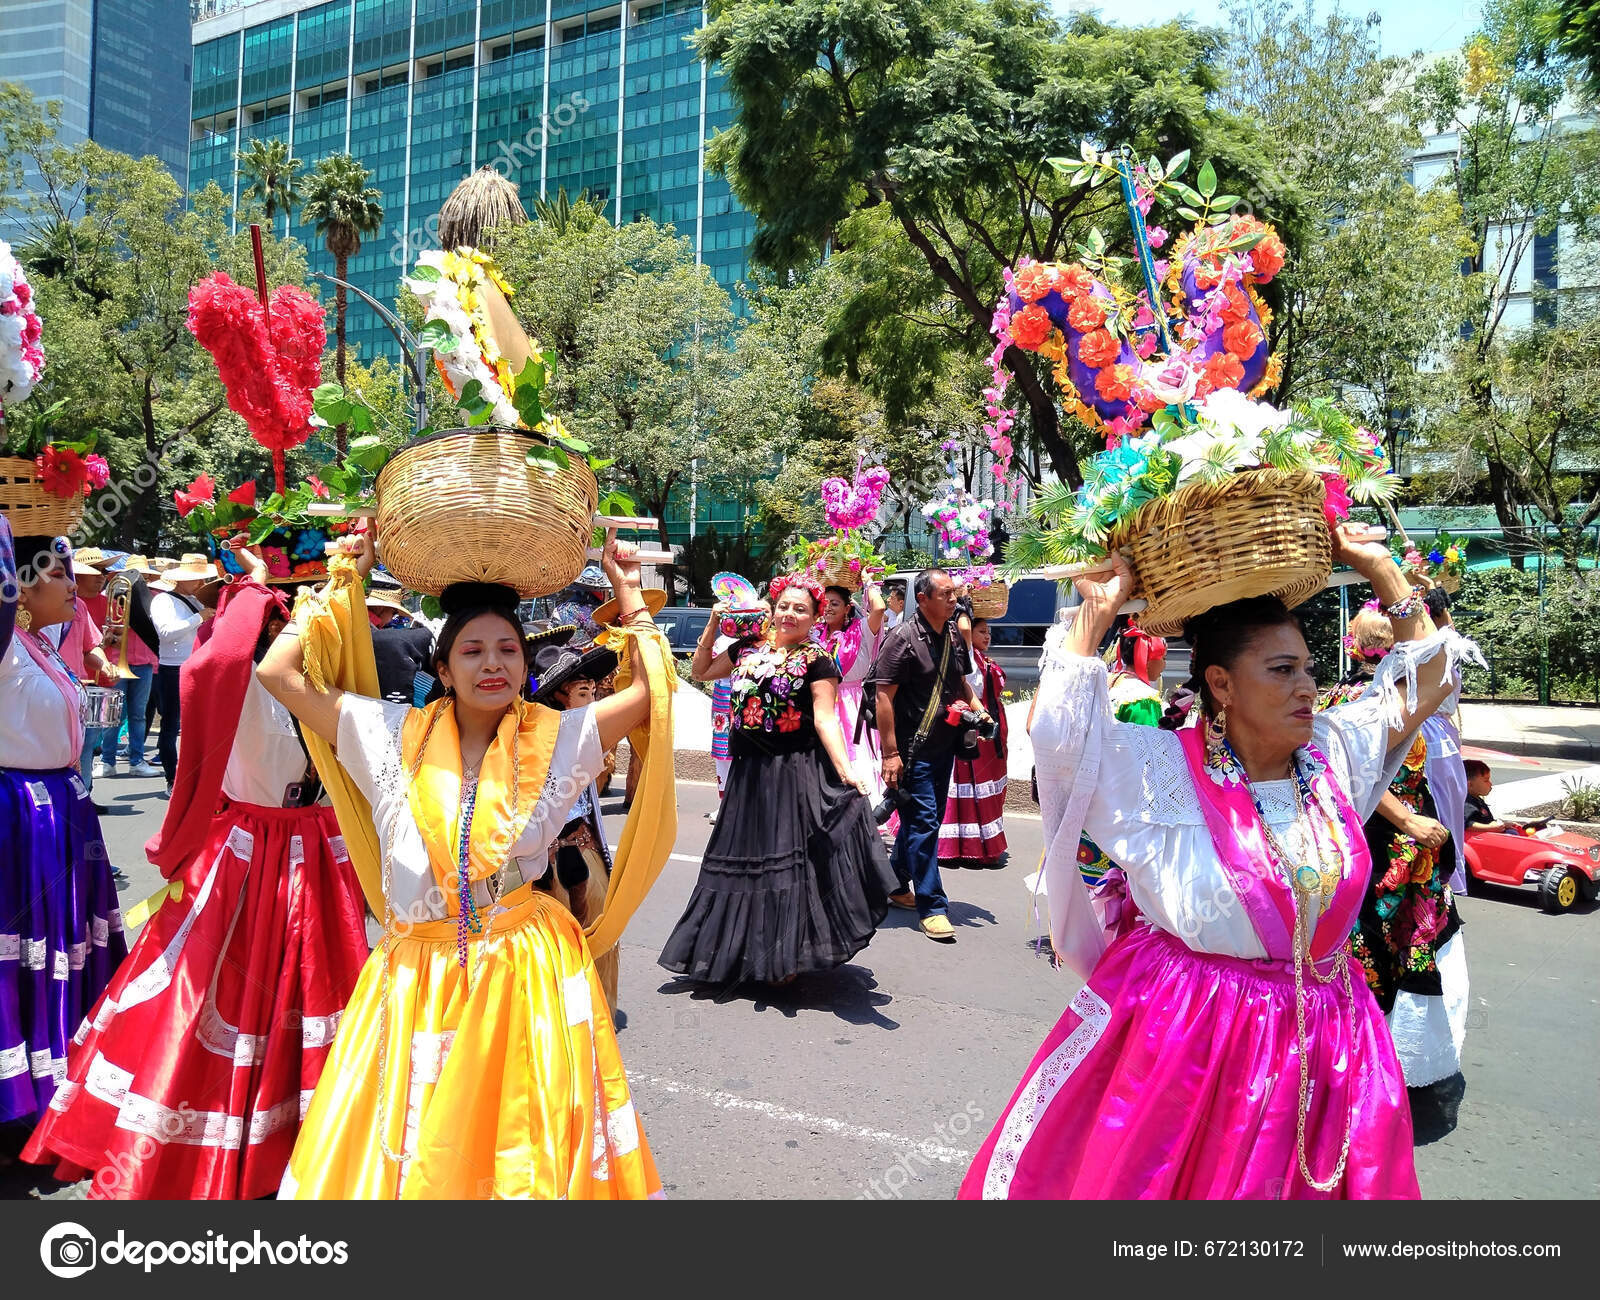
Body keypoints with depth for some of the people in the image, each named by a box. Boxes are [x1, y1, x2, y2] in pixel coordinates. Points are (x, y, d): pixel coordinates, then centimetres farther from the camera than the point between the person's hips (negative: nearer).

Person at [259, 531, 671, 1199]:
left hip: (529, 974, 0)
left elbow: (653, 689, -4)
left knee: (528, 1153, 8)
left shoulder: (554, 739, 0)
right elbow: (279, 672, 0)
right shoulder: (395, 736, 1)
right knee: (410, 1159, 9)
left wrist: (628, 592, -1)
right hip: (417, 980, 1)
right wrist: (343, 580, 3)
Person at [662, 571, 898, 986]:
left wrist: (845, 771, -27)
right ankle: (744, 950, 30)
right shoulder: (749, 649, 9)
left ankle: (784, 956, 13)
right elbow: (700, 671, 20)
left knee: (787, 858, 0)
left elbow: (825, 720, -15)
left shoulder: (816, 660, -7)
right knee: (747, 855, 14)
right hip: (750, 769, 6)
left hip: (794, 772, -6)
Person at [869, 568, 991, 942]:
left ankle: (895, 883, 34)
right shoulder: (903, 638, -13)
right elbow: (884, 697, -17)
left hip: (944, 747, 8)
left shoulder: (954, 638, 9)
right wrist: (890, 753, -20)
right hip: (913, 750, -8)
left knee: (926, 819, 16)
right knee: (924, 822, -6)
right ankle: (931, 907, 2)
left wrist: (978, 709, 4)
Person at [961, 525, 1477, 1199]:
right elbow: (1053, 728, -25)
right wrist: (1096, 611, -21)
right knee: (1142, 1175, 7)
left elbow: (1430, 680, 12)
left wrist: (1381, 570, 6)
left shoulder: (1334, 752, 3)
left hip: (1321, 1036, 5)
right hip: (1182, 1034, -4)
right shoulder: (1162, 768, -13)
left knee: (1288, 1179, 16)